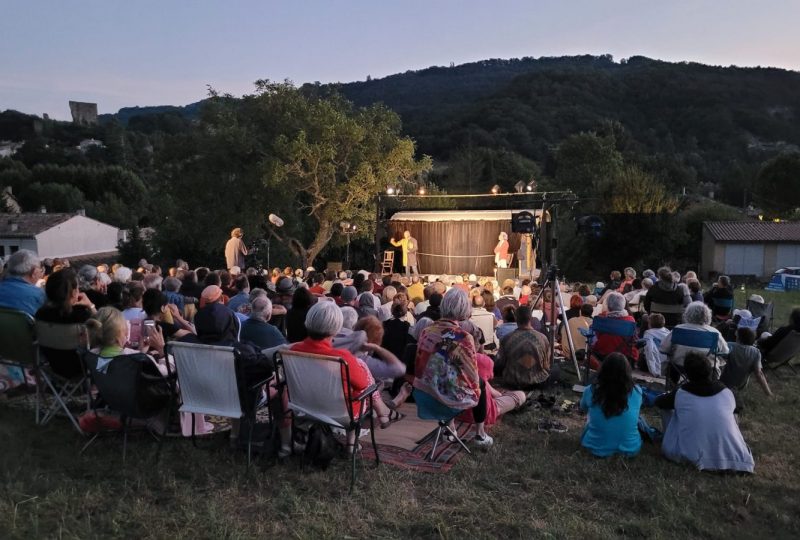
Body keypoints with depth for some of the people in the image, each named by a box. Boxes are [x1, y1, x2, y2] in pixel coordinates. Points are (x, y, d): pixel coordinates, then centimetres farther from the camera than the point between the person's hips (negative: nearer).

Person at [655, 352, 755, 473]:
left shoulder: (681, 394, -5)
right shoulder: (727, 393, 0)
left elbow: (658, 401, 15)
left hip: (693, 455, -3)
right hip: (731, 455, 3)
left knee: (668, 409, 14)